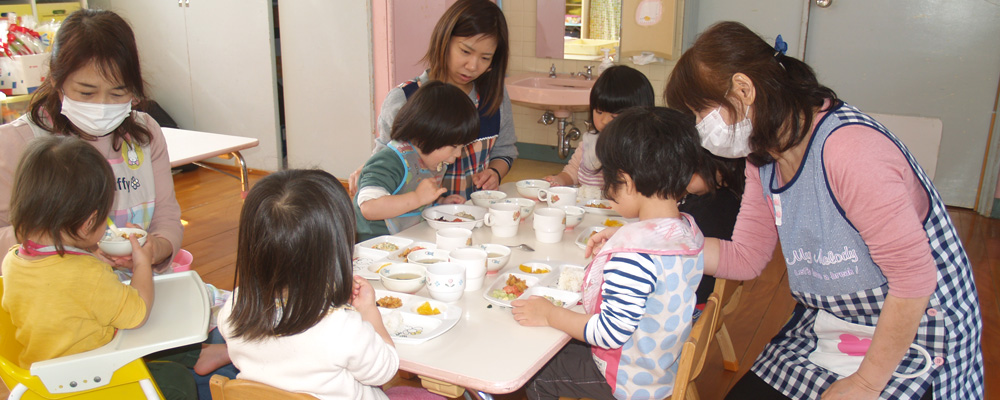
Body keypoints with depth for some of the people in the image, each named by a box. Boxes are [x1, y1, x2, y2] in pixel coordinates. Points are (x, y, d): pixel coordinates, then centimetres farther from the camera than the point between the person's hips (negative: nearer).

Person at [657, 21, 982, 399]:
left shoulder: (850, 149, -29)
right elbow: (745, 257, 2)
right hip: (825, 325, 7)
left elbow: (915, 276, -26)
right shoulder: (765, 158, -1)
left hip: (910, 334, -7)